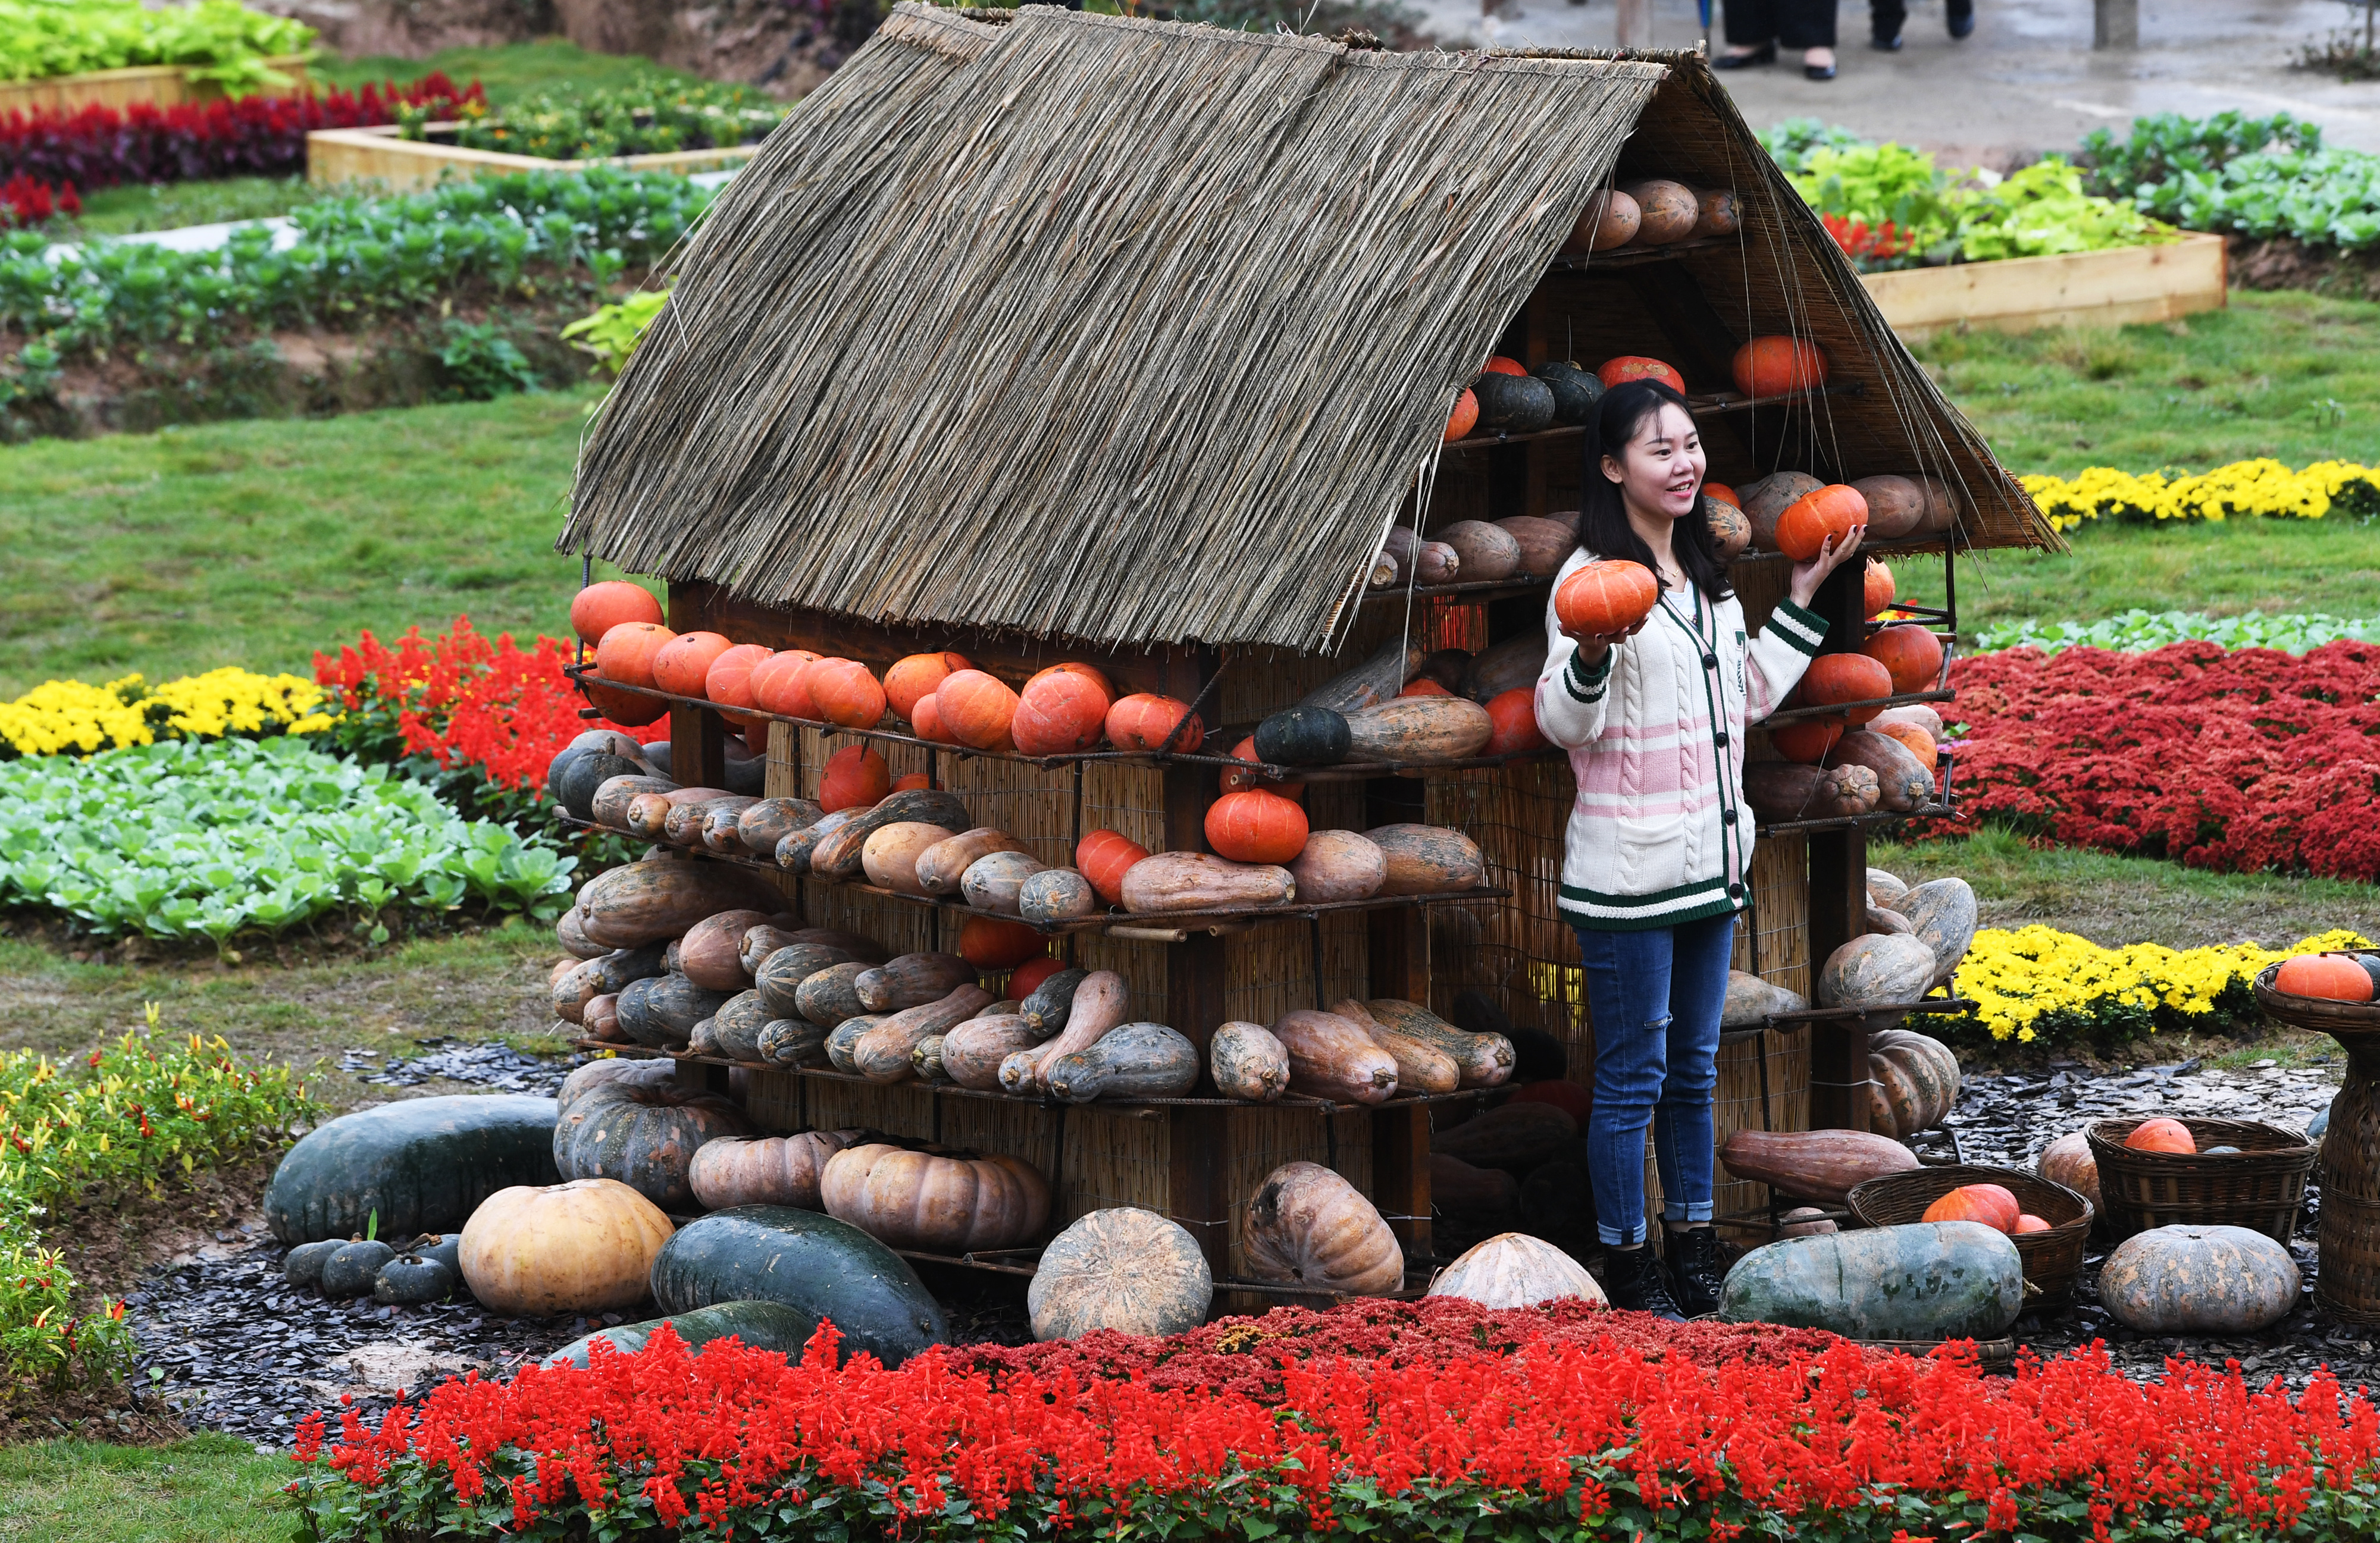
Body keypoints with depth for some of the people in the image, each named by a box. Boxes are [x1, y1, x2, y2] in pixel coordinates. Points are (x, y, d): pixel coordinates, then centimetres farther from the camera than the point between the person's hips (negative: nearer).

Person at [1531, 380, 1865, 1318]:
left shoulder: (1704, 575, 13)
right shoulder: (1592, 578, -12)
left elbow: (1749, 698, 21)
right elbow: (1565, 723, -15)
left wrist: (1803, 600, 19)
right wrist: (1590, 655, -34)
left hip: (1711, 857, 8)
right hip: (1627, 872, -8)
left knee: (1694, 1068, 16)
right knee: (1632, 1079, 0)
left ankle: (1693, 1248, 25)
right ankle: (1627, 1265, 9)